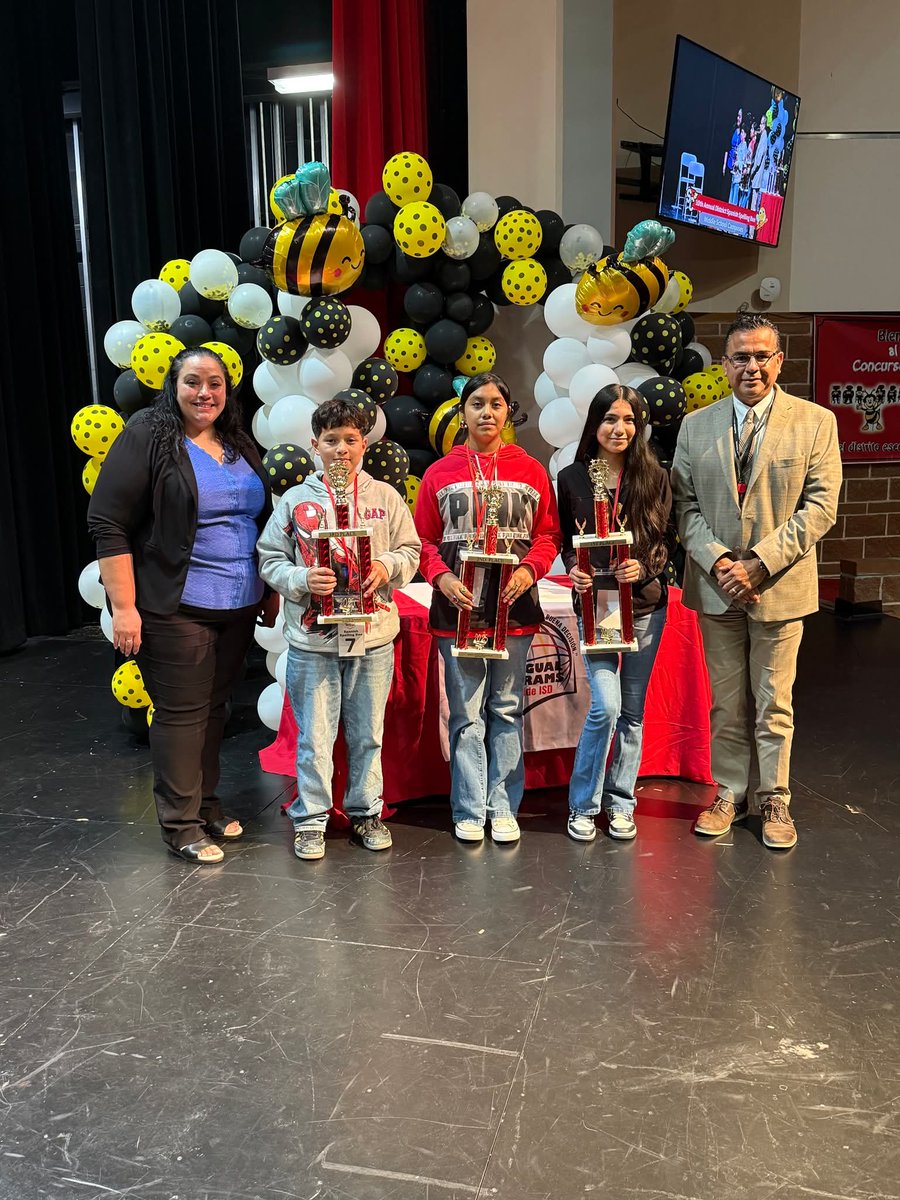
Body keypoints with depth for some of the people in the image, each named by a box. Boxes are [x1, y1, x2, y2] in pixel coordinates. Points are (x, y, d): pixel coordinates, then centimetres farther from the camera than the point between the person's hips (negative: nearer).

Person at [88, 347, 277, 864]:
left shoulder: (240, 447, 13)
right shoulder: (146, 438, -8)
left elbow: (261, 525, 21)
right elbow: (108, 524, -12)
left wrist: (271, 592, 17)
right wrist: (123, 607, -16)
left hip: (238, 608, 6)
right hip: (177, 609, -6)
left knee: (215, 706, 14)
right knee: (182, 712, 1)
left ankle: (205, 801, 30)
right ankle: (180, 823, 15)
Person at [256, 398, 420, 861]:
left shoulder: (385, 497, 4)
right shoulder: (296, 500, 1)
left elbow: (410, 551, 8)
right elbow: (270, 558, 3)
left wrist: (388, 566, -12)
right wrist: (302, 579, -14)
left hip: (373, 635, 1)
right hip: (313, 637, -1)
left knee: (367, 733, 13)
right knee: (314, 736, 5)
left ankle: (366, 812, 30)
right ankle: (310, 820, 21)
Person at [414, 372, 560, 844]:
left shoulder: (530, 470, 7)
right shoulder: (440, 473, 6)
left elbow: (548, 534, 7)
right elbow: (424, 539, 6)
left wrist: (530, 569, -12)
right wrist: (441, 577, -12)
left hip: (514, 607, 1)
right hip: (458, 609, -1)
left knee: (507, 710, 9)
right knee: (466, 714, 4)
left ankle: (503, 807, 21)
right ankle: (469, 811, 16)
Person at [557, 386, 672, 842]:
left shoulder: (654, 477, 1)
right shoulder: (571, 478, 1)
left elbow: (663, 543, 2)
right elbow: (565, 542, 8)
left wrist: (643, 568, -18)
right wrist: (573, 570, -12)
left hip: (645, 604, 2)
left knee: (633, 711, 9)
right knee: (606, 706, -11)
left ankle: (621, 803, 25)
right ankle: (583, 805, 9)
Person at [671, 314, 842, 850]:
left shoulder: (816, 422, -2)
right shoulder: (696, 426, 5)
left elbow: (820, 506, -7)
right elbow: (686, 505, 3)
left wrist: (760, 563, -16)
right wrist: (717, 561, -13)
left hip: (780, 586, -2)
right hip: (715, 585, 2)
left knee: (774, 702, 8)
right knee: (727, 700, 12)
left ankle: (775, 800, 24)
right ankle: (730, 794, 26)